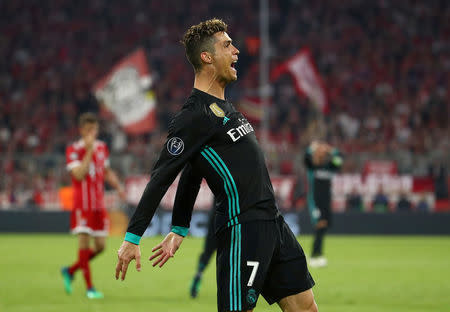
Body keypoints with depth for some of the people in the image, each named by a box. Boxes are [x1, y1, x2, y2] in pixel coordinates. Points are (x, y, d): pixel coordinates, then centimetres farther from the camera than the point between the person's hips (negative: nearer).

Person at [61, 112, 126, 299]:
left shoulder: (102, 147, 11)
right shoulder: (74, 150, -8)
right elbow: (79, 175, -20)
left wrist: (118, 186, 7)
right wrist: (89, 151, -21)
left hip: (99, 205, 6)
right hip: (82, 205, -6)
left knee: (100, 247, 4)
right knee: (84, 243, -9)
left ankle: (70, 271, 24)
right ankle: (89, 288, -3)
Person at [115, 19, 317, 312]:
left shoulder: (224, 107, 17)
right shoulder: (196, 115, -13)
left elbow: (190, 175, 22)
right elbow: (161, 177, -15)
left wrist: (179, 231, 21)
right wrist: (132, 238, -16)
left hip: (272, 221, 9)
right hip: (242, 230, -9)